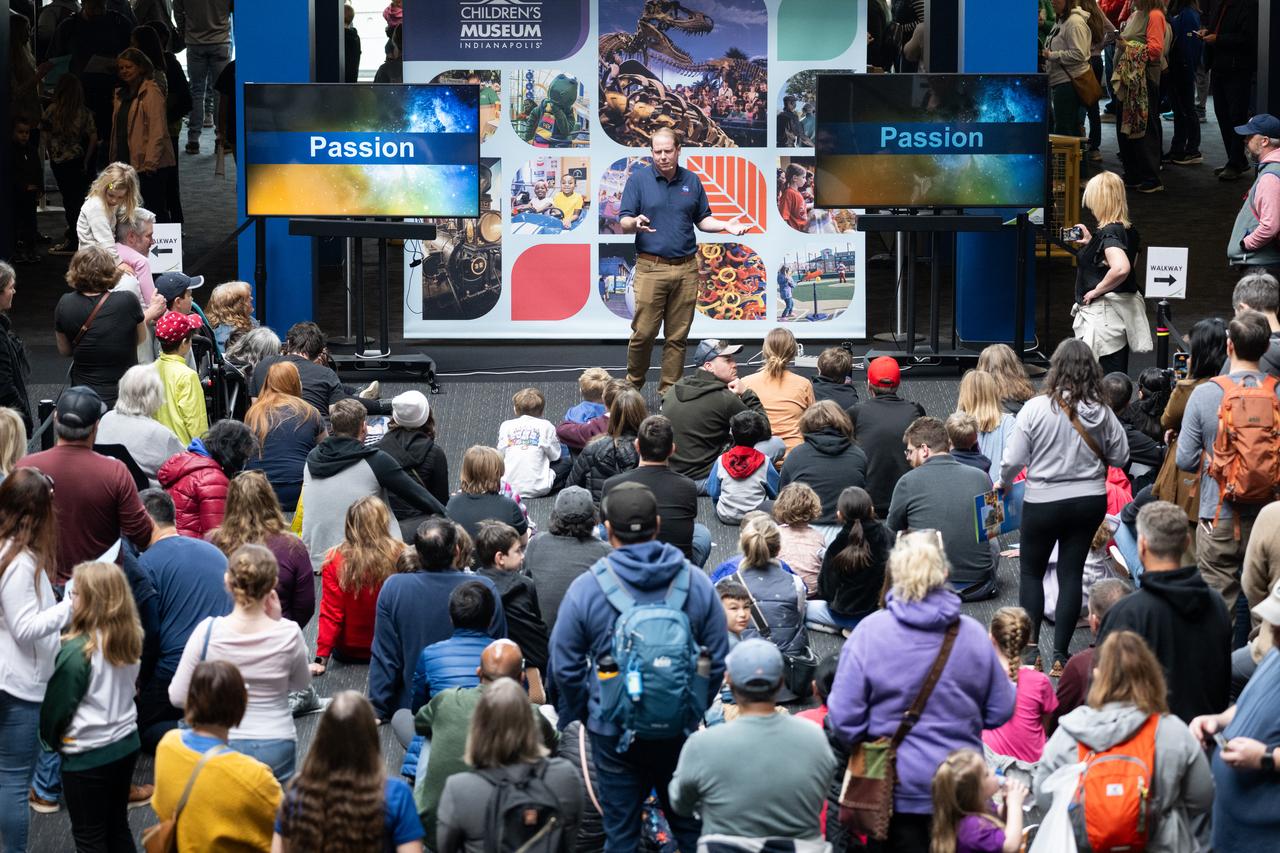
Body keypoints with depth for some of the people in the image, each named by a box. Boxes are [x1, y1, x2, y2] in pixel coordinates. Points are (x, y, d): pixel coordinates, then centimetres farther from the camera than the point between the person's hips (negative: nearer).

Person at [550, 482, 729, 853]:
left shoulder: (585, 589, -12)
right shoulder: (697, 583, -7)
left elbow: (565, 668, -6)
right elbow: (718, 659, 0)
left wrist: (581, 714, 10)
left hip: (614, 734, -1)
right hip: (681, 728, 2)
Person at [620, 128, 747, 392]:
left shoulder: (692, 181, 10)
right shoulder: (638, 178, 0)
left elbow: (702, 219, 19)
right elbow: (624, 222, -2)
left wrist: (725, 226, 1)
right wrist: (635, 223, -24)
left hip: (686, 269, 3)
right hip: (651, 267, -3)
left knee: (677, 336, 4)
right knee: (644, 331, -5)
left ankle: (669, 391, 11)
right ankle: (633, 385, 13)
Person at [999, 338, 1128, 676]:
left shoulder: (1036, 408, -17)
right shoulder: (1101, 413, -9)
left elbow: (1013, 460, -12)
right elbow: (1120, 457, 2)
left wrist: (1003, 483, 8)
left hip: (1043, 502, -3)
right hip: (1090, 502, 3)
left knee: (1031, 571, 15)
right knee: (1072, 573, 10)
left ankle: (1030, 648, 8)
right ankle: (1060, 655, 10)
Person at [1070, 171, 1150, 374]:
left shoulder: (1108, 233, -18)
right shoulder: (1130, 231, 9)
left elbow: (1121, 268, -35)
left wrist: (1096, 291, -22)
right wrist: (1090, 243, 20)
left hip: (1102, 314, -10)